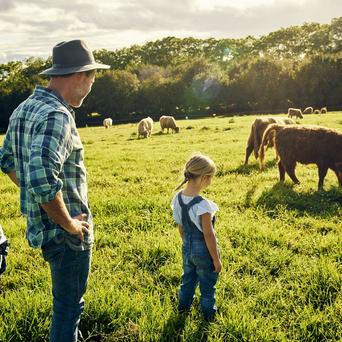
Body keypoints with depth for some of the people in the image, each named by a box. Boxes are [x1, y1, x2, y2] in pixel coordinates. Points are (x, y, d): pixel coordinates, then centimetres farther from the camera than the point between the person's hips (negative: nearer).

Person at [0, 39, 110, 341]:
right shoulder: (57, 115, -24)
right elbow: (43, 179, -35)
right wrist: (69, 223, -21)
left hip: (40, 225, 9)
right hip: (66, 233, -9)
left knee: (67, 301, 28)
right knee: (69, 305, 8)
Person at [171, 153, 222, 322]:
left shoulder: (178, 198, -11)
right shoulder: (202, 205, -32)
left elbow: (181, 227, 3)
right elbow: (208, 235, -24)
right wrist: (216, 259, -12)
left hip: (187, 248, 6)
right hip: (204, 251, -6)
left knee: (188, 278, 29)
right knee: (207, 284, 19)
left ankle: (183, 306, 48)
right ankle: (208, 313, 39)